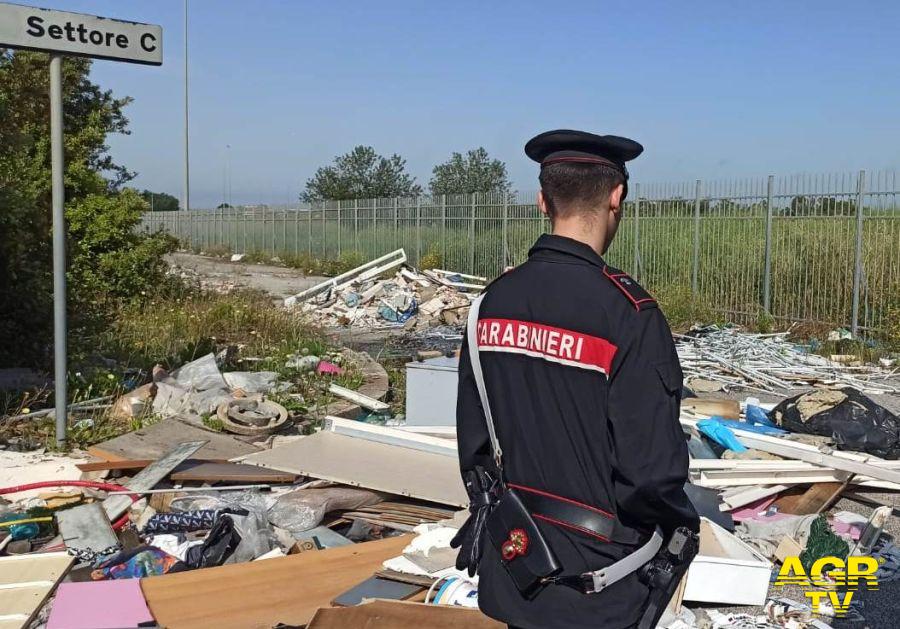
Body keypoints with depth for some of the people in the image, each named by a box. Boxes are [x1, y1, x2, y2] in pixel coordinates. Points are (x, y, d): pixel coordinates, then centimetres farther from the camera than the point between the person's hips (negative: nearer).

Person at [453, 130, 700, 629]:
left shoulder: (497, 298, -4)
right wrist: (683, 526, 0)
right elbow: (651, 470, -20)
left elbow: (472, 436, 4)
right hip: (593, 585, -5)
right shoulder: (626, 312, -21)